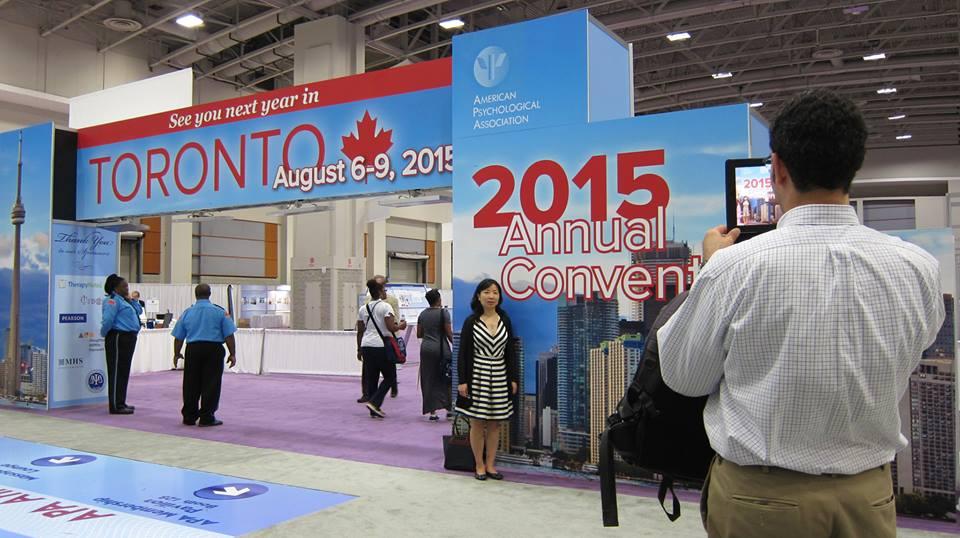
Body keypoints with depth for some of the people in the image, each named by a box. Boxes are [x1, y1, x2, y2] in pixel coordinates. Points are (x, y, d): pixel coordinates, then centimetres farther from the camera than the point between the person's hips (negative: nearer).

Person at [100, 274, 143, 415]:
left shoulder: (123, 300, 17)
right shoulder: (112, 300, -12)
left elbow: (139, 311, 18)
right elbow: (108, 320, -22)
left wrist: (131, 300, 6)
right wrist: (104, 334, -7)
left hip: (128, 339, 10)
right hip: (118, 338, -10)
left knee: (124, 372, 14)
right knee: (116, 372, -5)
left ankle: (120, 403, 22)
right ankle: (115, 406, -2)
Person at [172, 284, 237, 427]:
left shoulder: (187, 313, 7)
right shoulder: (220, 312, -1)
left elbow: (178, 337, 10)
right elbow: (229, 335, -5)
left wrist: (177, 354, 22)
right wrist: (232, 354, 0)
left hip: (193, 350, 3)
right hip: (214, 349, -3)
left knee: (191, 385, 11)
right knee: (211, 384, 1)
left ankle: (189, 417, 17)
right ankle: (206, 418, 1)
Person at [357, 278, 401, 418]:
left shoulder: (363, 308, 11)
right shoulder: (385, 307, -7)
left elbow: (360, 331, 12)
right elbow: (391, 327, -16)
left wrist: (359, 349, 18)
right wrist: (401, 326, 4)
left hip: (366, 346, 6)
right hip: (381, 346, -6)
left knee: (371, 378, 10)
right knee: (390, 377, 6)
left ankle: (374, 410, 14)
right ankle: (374, 402, -7)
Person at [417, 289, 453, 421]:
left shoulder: (423, 314, 6)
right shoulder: (444, 313, -9)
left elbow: (419, 334, 10)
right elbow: (449, 333, -10)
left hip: (426, 349, 4)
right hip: (441, 349, -4)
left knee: (429, 380, 7)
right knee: (445, 378, 8)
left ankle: (432, 411, 7)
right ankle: (448, 407, 9)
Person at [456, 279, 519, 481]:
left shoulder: (505, 321, 5)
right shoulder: (471, 322, -4)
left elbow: (511, 351, 8)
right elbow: (463, 353, -5)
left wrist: (513, 378, 4)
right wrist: (462, 380, -10)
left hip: (500, 377, 3)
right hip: (477, 376, -3)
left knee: (495, 423, 8)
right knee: (477, 423, 3)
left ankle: (490, 465, 19)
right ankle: (479, 465, 16)